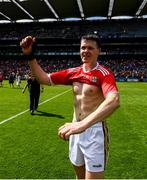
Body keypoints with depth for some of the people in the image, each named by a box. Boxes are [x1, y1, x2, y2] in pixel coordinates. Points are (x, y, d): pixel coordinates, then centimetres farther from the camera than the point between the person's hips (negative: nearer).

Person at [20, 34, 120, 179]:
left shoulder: (104, 74, -14)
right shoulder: (73, 72, 6)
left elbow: (114, 100, -34)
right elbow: (44, 79, 8)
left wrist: (83, 124, -47)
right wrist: (29, 56, -5)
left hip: (94, 131, -5)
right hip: (76, 130, 6)